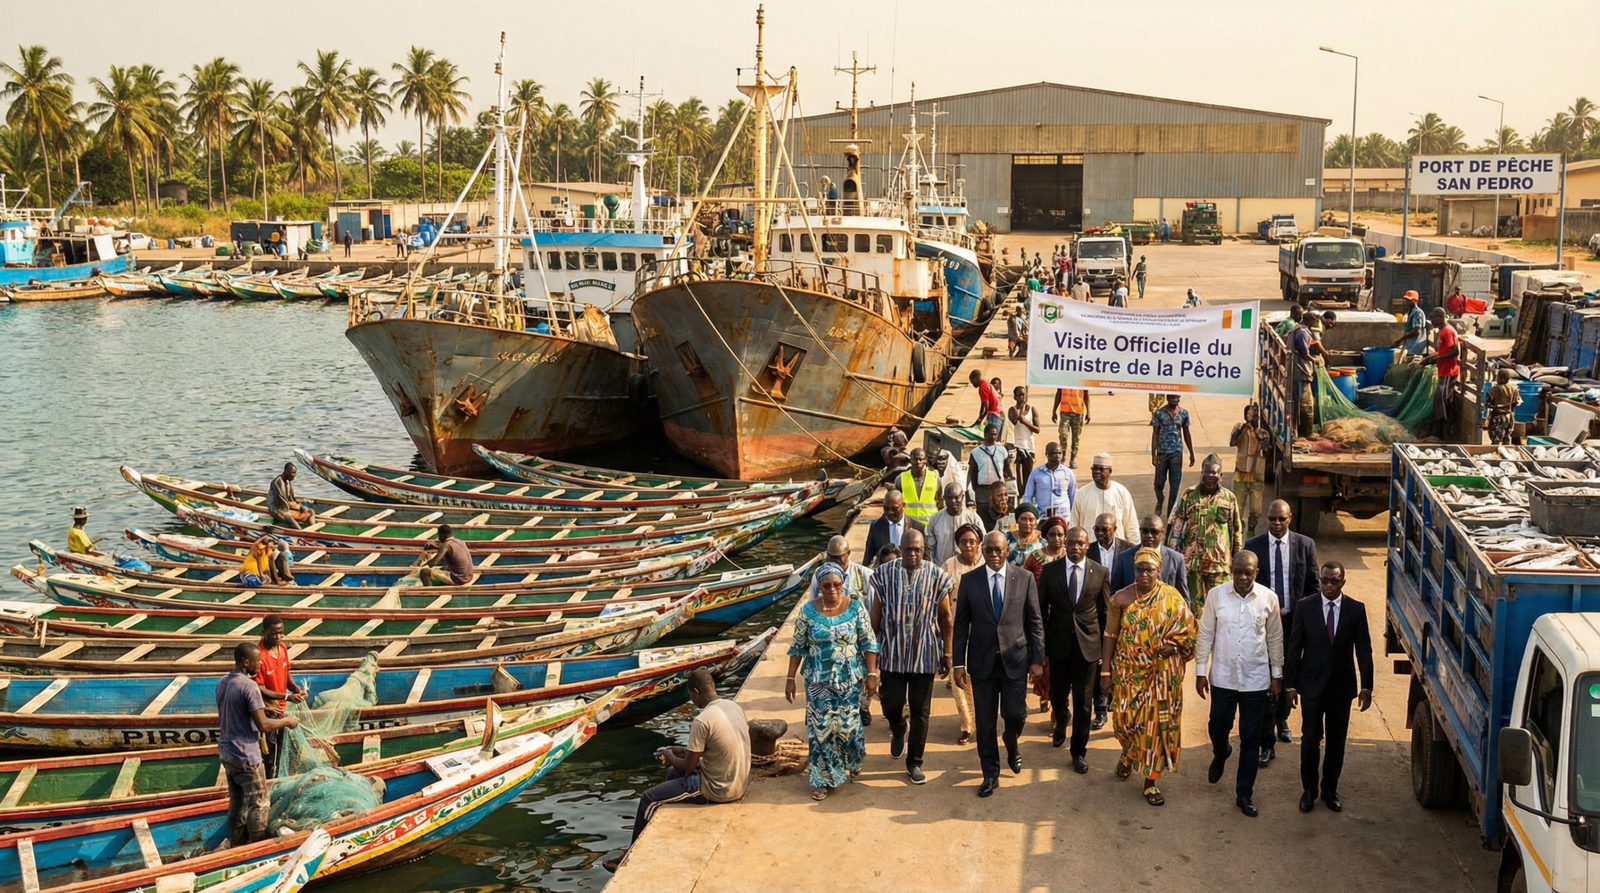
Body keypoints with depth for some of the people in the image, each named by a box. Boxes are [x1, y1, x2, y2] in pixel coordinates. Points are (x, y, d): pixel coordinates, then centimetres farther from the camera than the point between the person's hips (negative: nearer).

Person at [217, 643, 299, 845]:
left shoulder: (222, 683, 6)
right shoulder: (249, 686, -21)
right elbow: (263, 725, -22)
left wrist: (262, 708, 18)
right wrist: (286, 721, -6)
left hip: (226, 751, 9)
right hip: (245, 755, -9)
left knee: (236, 802, 17)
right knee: (258, 803, 2)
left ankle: (237, 846, 24)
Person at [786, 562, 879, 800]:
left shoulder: (856, 608, -5)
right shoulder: (808, 611, -4)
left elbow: (869, 644, -2)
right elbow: (798, 647, 1)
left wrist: (872, 674, -8)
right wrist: (790, 678, 0)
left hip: (850, 681, 0)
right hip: (819, 682, 0)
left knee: (848, 724, 7)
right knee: (820, 727, 1)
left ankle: (851, 763, 36)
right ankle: (822, 780, 12)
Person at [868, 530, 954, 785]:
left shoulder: (936, 576, -5)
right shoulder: (885, 574, -4)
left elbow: (945, 616, 1)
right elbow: (876, 613, 3)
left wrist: (947, 654, 1)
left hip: (924, 654, 0)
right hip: (892, 652, 0)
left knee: (920, 711, 6)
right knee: (891, 706, 5)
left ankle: (914, 761, 21)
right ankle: (898, 733, 40)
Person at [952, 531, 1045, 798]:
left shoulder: (1025, 578, -1)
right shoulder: (969, 581, 0)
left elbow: (1035, 622, 2)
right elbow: (961, 624, 2)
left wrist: (1037, 659, -2)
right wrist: (959, 663, -2)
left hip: (1015, 659, 0)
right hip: (982, 660, 0)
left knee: (1015, 714, 2)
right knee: (985, 720, 6)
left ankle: (1012, 746, 37)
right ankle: (990, 774, 20)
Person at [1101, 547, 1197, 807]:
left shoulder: (1173, 598, -4)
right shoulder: (1121, 598, -3)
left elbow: (1188, 630, 2)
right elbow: (1110, 635, 1)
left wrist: (1175, 645, -17)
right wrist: (1105, 670, -1)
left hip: (1161, 675, -1)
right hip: (1128, 672, 1)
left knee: (1157, 723, 1)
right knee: (1125, 718, 3)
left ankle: (1151, 781, 12)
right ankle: (1128, 753, 39)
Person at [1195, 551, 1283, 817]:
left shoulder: (1268, 598, -6)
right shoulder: (1216, 595, -7)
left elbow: (1275, 639, 3)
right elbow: (1206, 635, -1)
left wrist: (1277, 675, 5)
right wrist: (1200, 671, -1)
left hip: (1256, 680, 0)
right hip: (1222, 677, 0)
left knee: (1251, 738, 5)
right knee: (1218, 727, 16)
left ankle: (1244, 794, 15)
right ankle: (1220, 756, 51)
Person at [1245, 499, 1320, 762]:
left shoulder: (1306, 545, -1)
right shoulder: (1252, 546, -3)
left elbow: (1313, 586, 3)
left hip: (1294, 620, 2)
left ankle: (1282, 720, 43)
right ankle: (1268, 744, -4)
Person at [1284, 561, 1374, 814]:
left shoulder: (1356, 609, -2)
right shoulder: (1306, 608, -4)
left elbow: (1364, 649, -1)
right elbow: (1294, 648, -1)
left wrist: (1366, 686, -7)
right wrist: (1290, 684, -3)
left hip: (1342, 686, 1)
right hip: (1312, 684, -1)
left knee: (1337, 741, 9)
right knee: (1310, 740, 2)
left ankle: (1330, 790, 23)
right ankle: (1309, 790, 17)